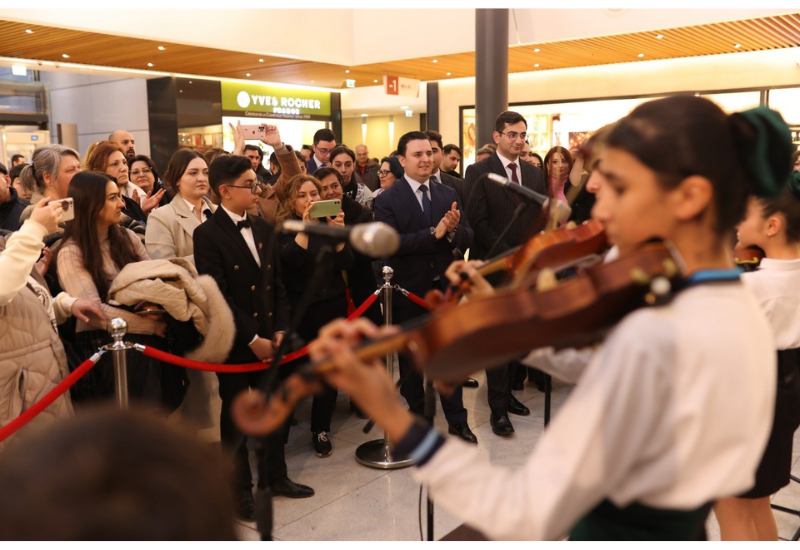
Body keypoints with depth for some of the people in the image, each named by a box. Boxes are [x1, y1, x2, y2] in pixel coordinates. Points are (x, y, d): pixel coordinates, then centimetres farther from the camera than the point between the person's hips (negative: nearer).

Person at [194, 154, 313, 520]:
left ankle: (274, 476, 33)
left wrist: (280, 330, -1)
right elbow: (218, 296, -16)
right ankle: (240, 489, 24)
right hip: (233, 342, -6)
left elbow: (278, 284, 10)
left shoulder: (265, 229, 9)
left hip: (268, 338, 6)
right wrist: (252, 338, -17)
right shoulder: (208, 234, -11)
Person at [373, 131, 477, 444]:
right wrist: (433, 233, -26)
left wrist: (454, 230, -24)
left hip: (445, 289, 3)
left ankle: (457, 421, 24)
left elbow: (467, 239, -2)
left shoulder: (448, 195, 4)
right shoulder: (388, 200, -8)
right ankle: (418, 416, 34)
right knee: (411, 360, 15)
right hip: (408, 292, -2)